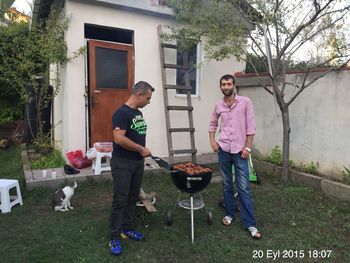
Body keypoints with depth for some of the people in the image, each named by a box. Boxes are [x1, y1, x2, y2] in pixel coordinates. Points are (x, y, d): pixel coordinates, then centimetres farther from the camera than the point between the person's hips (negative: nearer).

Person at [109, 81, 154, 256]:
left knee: (133, 198, 16)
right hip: (122, 164, -8)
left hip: (138, 163, 8)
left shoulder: (138, 113, 11)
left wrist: (142, 152, 11)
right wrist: (142, 149, -16)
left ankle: (128, 228, 32)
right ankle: (114, 238, 12)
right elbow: (119, 139, -25)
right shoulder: (122, 113, -17)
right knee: (120, 200, -1)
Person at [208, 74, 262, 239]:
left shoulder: (245, 102, -6)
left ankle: (250, 224, 7)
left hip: (240, 151, -3)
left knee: (244, 188, -2)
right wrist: (212, 141, 7)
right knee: (227, 185, 13)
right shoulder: (218, 106, 4)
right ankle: (229, 214, 30)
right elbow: (212, 123, 19)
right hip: (223, 150, 3)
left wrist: (247, 147, -11)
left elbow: (251, 126, -6)